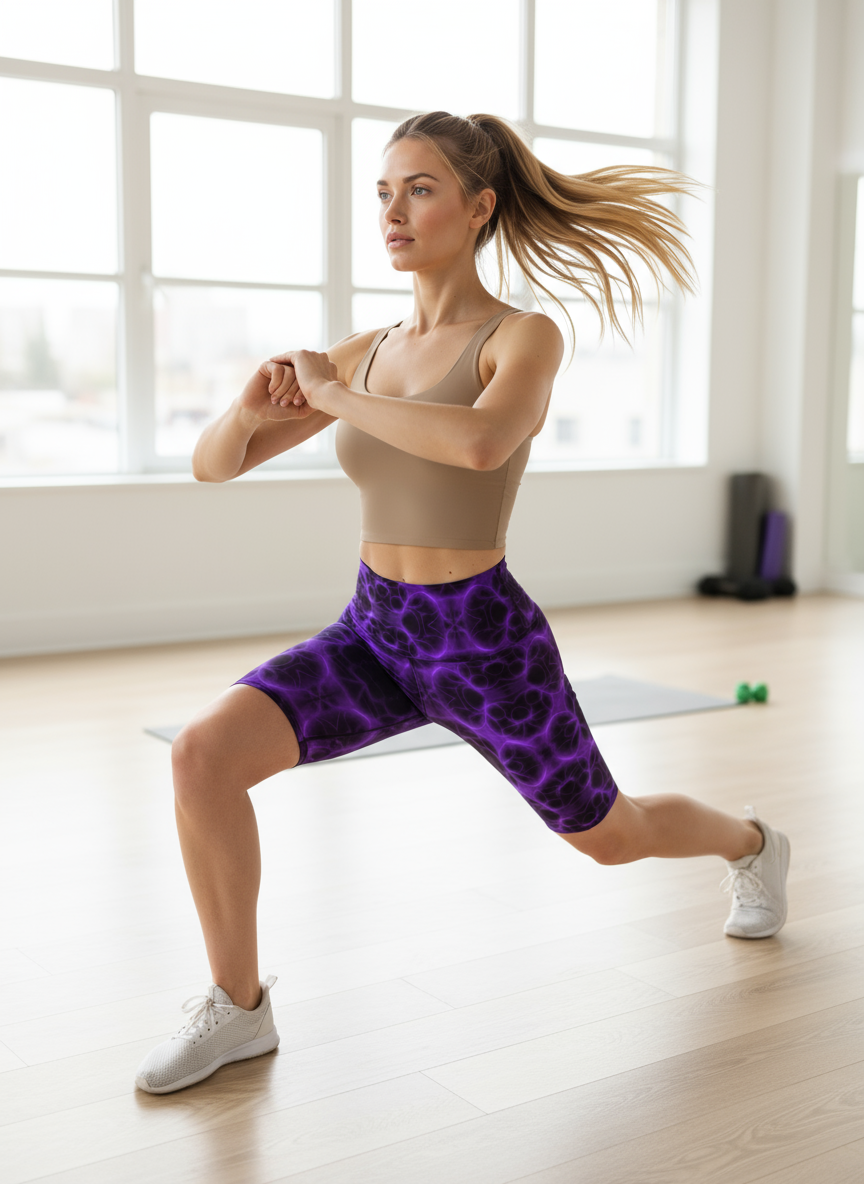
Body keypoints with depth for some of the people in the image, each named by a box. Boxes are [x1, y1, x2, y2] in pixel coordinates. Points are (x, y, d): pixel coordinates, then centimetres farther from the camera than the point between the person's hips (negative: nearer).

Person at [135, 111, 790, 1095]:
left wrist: (333, 398, -25)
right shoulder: (362, 355, 4)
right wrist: (254, 398, -19)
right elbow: (212, 464, 4)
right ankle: (238, 1007, -1)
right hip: (374, 635, 5)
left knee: (610, 838, 17)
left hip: (485, 644, -4)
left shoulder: (528, 337, -13)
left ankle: (750, 844, 52)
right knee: (202, 755, -19)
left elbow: (482, 444, -37)